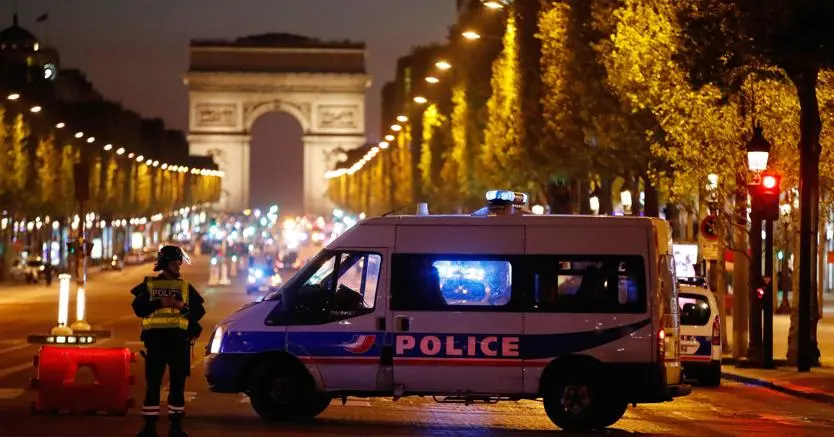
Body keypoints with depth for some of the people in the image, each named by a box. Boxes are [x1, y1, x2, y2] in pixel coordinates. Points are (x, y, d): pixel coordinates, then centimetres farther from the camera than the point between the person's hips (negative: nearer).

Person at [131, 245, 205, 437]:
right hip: (155, 339, -2)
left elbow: (199, 311, 6)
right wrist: (160, 303, -17)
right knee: (153, 384, -1)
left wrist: (183, 307, -12)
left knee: (178, 384, 3)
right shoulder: (148, 285, 8)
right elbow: (138, 308, -4)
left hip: (178, 340, 2)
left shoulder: (185, 286, 12)